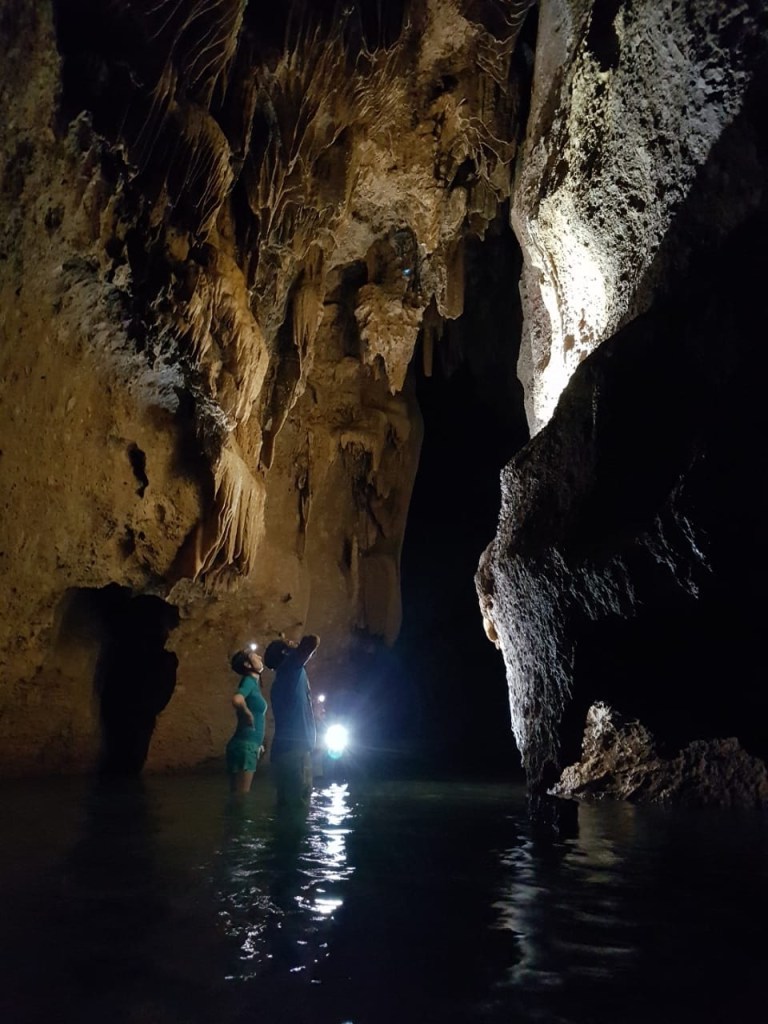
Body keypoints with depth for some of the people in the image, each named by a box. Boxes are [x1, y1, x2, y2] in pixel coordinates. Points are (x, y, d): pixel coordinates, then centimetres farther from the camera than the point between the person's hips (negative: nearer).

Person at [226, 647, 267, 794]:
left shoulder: (254, 683, 17)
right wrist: (248, 715, -16)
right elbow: (237, 700, -33)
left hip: (249, 746, 9)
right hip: (245, 745, -9)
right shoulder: (249, 680, -10)